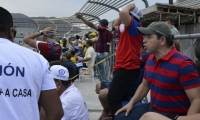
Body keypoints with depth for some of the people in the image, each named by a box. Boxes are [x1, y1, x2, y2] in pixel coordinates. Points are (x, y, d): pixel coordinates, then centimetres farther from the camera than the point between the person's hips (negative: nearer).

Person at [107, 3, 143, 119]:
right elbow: (115, 24, 34)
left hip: (127, 69, -10)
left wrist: (129, 7, -6)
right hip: (124, 68, 10)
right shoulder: (128, 28, 18)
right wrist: (129, 9, 22)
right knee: (121, 99, 12)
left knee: (113, 98, -16)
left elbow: (123, 13, -27)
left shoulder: (135, 26, -10)